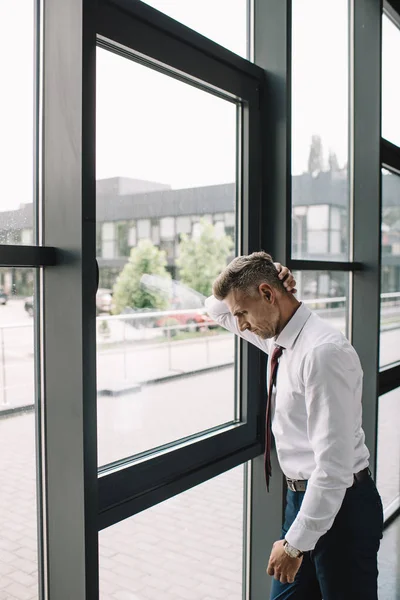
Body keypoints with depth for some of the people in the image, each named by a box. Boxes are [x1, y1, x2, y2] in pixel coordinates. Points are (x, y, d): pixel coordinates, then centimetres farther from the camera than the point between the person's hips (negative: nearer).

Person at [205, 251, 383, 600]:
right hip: (305, 496, 8)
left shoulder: (322, 352, -25)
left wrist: (295, 543, -20)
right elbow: (216, 308, 18)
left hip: (339, 505, -8)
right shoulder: (279, 338, 2)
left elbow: (334, 463, -26)